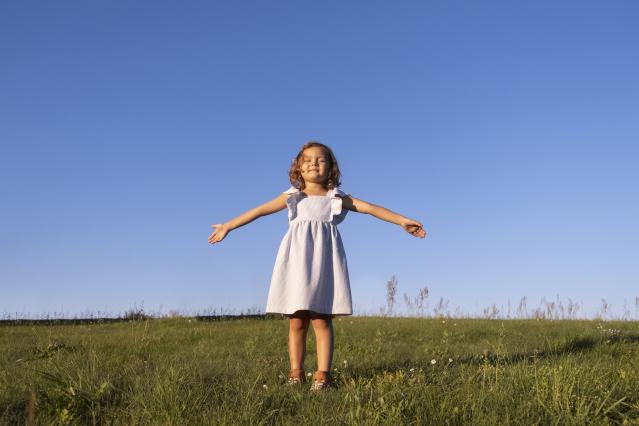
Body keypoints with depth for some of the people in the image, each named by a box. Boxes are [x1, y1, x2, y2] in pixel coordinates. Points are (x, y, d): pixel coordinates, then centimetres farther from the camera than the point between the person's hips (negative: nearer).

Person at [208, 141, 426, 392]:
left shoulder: (337, 199, 11)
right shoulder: (293, 197, 12)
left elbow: (370, 208, 3)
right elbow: (259, 210, 10)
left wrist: (402, 220, -5)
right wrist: (228, 226, 8)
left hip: (324, 261, -1)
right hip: (297, 259, 1)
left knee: (322, 321, -4)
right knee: (296, 322, 2)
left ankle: (322, 374, -2)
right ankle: (296, 373, 8)